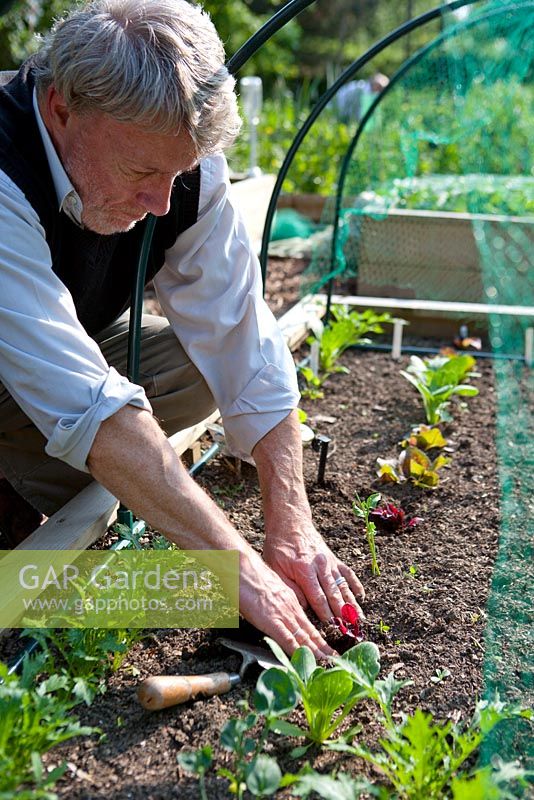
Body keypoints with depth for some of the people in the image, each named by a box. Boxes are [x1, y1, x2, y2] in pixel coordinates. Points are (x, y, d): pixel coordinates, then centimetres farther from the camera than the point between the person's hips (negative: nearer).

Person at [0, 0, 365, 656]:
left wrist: (290, 528, -27)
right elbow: (90, 408, -44)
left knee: (205, 360, -16)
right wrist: (239, 566, -43)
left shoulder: (184, 165, -19)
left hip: (75, 349, 6)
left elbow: (241, 338, -21)